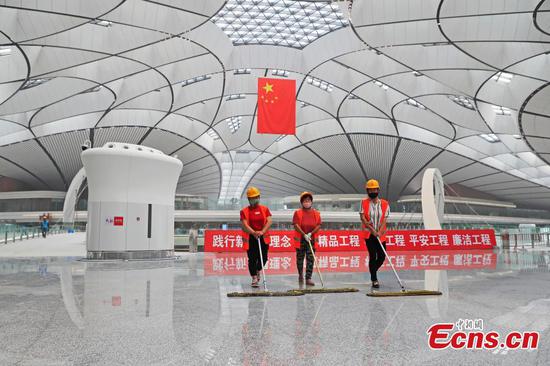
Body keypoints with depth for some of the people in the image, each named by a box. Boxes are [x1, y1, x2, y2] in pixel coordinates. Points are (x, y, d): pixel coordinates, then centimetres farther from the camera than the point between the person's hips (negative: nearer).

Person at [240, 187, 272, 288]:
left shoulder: (265, 209, 7)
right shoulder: (244, 211, 1)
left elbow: (269, 221, -5)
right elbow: (245, 224, -11)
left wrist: (262, 232, -21)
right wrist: (254, 232, -28)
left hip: (264, 237, 2)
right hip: (250, 238, -2)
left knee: (264, 258, 5)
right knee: (252, 259, -1)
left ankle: (258, 270, 36)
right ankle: (254, 279, 11)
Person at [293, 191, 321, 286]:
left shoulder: (316, 213, 3)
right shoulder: (298, 212, -4)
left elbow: (318, 225, -1)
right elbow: (296, 225, -12)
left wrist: (311, 233, -15)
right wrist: (304, 234, -19)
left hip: (311, 238, 1)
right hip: (300, 239, -1)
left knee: (310, 259, -4)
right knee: (300, 258, 12)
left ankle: (308, 278, -2)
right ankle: (300, 275, 35)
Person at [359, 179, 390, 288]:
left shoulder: (384, 204, 3)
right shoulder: (364, 203, 1)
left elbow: (384, 219, -3)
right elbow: (362, 218, -8)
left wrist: (379, 232, -18)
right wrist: (372, 230, -18)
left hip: (381, 235, 2)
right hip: (369, 234, -2)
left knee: (382, 257, 3)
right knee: (372, 256, -5)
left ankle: (372, 272, 31)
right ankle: (374, 279, 7)